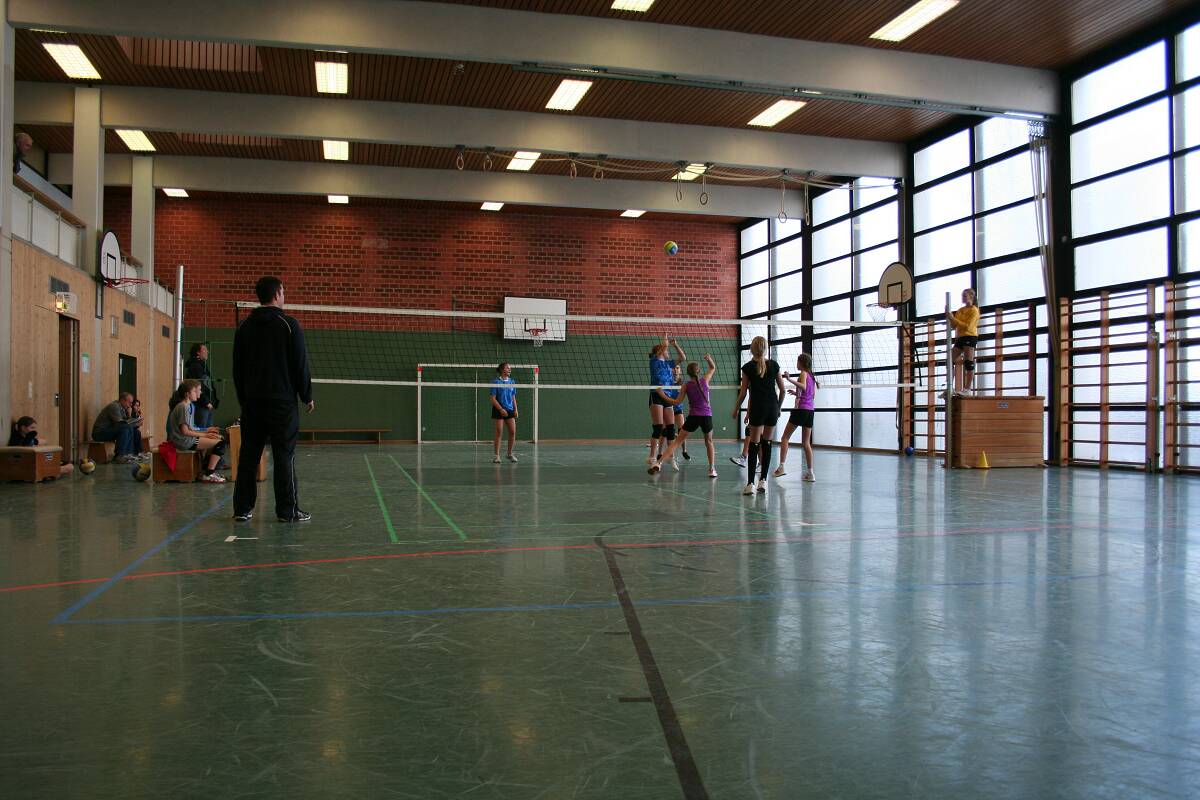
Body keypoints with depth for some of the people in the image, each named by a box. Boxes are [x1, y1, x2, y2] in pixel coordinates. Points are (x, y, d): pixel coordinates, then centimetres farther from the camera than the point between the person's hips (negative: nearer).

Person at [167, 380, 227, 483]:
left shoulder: (189, 406, 15)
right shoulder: (183, 407, -15)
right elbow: (184, 431, -20)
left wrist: (206, 431, 10)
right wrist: (204, 435, -12)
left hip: (187, 439, 11)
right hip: (183, 441, -11)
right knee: (219, 444, -17)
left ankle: (204, 472, 28)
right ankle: (209, 475, -10)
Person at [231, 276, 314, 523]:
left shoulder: (244, 326, 8)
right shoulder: (288, 325, -7)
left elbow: (237, 368, 13)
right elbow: (300, 365, -7)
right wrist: (307, 396, 3)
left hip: (252, 401, 5)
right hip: (282, 401, -5)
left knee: (248, 455, 8)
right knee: (284, 456, -2)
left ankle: (242, 508, 10)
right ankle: (288, 510, -1)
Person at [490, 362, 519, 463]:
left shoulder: (512, 382, 9)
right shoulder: (496, 382, -7)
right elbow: (493, 399, -9)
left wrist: (515, 409, 4)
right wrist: (501, 409, -17)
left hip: (510, 410, 5)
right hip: (498, 410, -5)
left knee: (513, 432, -2)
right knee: (498, 432, -3)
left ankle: (510, 454, 12)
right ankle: (496, 455, 5)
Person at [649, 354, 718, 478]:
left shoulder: (686, 385, 0)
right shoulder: (705, 381, 2)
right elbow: (713, 367, 19)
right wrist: (709, 358, 7)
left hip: (693, 416, -1)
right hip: (706, 416, 1)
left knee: (677, 442, 0)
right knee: (708, 442, 22)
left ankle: (659, 463, -12)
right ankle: (712, 469, 14)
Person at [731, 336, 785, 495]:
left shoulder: (747, 367, -3)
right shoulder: (774, 365, 4)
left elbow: (743, 393, -1)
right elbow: (782, 389, 7)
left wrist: (736, 410, 11)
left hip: (757, 408, -3)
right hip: (772, 407, 3)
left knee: (754, 445, 0)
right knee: (767, 443, 12)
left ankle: (750, 484, -4)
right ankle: (763, 480, 12)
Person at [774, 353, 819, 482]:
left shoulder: (803, 373, -3)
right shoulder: (812, 376, 19)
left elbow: (803, 386, -23)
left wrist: (789, 379, -27)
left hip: (800, 409, -7)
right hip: (810, 411, 7)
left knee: (785, 438, -3)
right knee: (806, 443, 9)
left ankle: (782, 466, -14)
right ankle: (810, 473, 5)